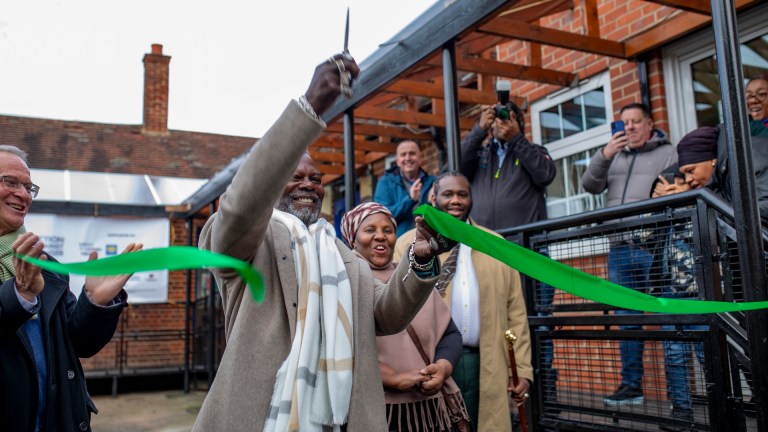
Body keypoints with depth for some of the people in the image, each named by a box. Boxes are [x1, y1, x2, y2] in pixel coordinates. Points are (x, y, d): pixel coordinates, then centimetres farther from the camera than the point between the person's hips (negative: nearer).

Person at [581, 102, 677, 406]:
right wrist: (604, 155, -3)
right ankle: (631, 385, 13)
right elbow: (590, 186, 11)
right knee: (627, 319, 7)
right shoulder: (614, 157, 24)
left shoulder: (668, 153, 9)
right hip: (619, 249, 5)